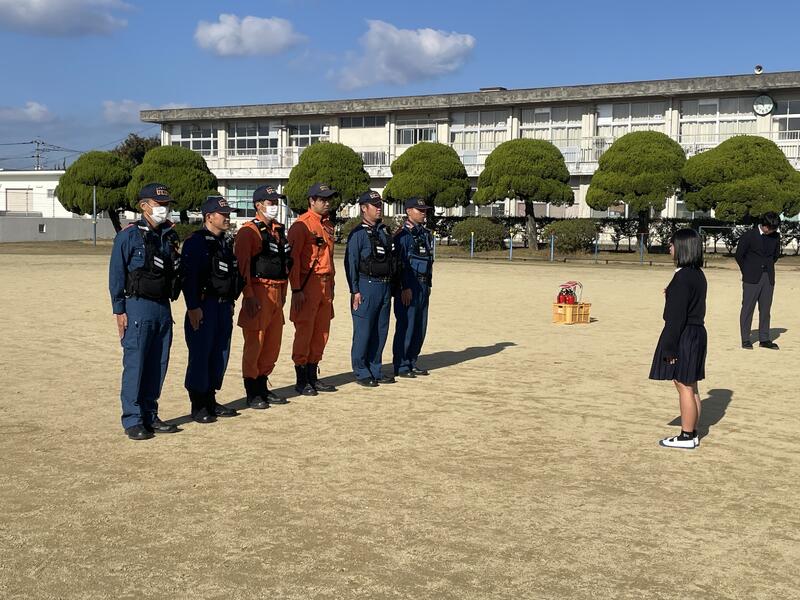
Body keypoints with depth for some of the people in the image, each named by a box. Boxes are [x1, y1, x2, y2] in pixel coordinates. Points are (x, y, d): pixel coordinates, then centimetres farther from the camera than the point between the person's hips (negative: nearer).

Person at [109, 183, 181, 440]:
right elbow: (116, 274, -6)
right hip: (138, 306, -6)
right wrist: (119, 311, -10)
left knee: (158, 365, 9)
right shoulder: (129, 235, -6)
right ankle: (133, 421, 3)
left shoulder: (169, 235, 13)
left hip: (163, 307, 6)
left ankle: (150, 416, 19)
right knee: (135, 364, -4)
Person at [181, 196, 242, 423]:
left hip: (224, 305, 8)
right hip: (204, 306, -8)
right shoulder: (195, 242, -10)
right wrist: (193, 307, -20)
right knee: (200, 355, -3)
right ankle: (198, 406, 4)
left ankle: (210, 400, 21)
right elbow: (188, 276, -16)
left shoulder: (227, 242, 15)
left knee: (220, 353, 11)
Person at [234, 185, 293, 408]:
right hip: (259, 292, -8)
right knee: (254, 343, -2)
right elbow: (242, 265, -14)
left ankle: (263, 387, 24)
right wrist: (249, 296, -19)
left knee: (273, 344, 13)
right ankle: (252, 394, 5)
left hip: (277, 292, 8)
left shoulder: (279, 229, 15)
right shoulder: (248, 231, -9)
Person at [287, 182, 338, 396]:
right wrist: (296, 290, -19)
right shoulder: (301, 225, -10)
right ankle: (301, 381, 5)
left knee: (321, 333, 11)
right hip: (308, 284, -8)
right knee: (304, 332, -3)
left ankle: (313, 377, 21)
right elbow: (293, 258, -14)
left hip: (325, 284, 8)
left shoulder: (328, 225, 16)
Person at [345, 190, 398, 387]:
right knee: (363, 332, -3)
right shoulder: (358, 234, -7)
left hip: (385, 287, 7)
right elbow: (350, 263, -10)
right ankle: (361, 373, 5)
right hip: (367, 287, -7)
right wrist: (355, 291, -15)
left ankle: (375, 370, 20)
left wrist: (391, 286, 17)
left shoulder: (384, 231, 15)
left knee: (381, 331, 11)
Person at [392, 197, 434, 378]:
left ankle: (412, 362, 21)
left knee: (420, 326, 11)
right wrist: (405, 288, -19)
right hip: (408, 286, -8)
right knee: (405, 326, -5)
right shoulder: (403, 234, -9)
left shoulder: (425, 234, 16)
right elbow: (400, 262, -15)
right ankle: (401, 366, 1)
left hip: (423, 286, 8)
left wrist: (428, 284, 18)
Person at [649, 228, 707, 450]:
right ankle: (692, 433, 23)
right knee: (690, 387, 15)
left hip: (684, 336, -10)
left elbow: (677, 315, -21)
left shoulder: (683, 277, -19)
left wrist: (670, 346, -19)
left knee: (684, 386, -2)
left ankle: (687, 436, 5)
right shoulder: (698, 274, 10)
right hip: (696, 333, 10)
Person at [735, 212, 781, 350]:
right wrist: (747, 272, 7)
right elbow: (739, 255, 2)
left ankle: (764, 339, 12)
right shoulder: (749, 236, -5)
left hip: (768, 278, 4)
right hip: (751, 279, -4)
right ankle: (745, 339, 4)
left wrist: (768, 267, 13)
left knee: (765, 309, 6)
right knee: (748, 308, -1)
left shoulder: (775, 237, 6)